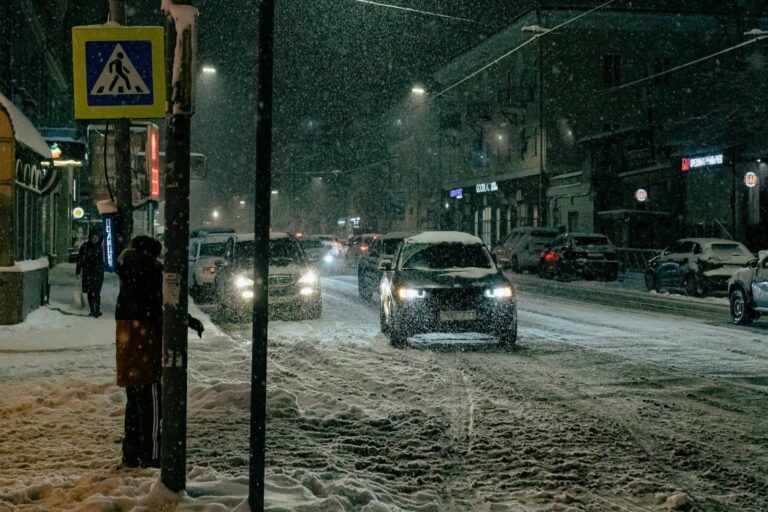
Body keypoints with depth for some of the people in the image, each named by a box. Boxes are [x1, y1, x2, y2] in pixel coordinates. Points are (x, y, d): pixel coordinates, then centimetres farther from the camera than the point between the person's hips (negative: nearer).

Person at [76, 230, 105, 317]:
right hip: (87, 272, 0)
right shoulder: (85, 246, -2)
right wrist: (78, 271, -3)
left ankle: (97, 310, -1)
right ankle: (92, 311, 13)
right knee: (89, 292, 4)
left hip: (98, 272, 0)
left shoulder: (99, 247, 4)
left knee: (97, 292, -6)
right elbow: (79, 258, 1)